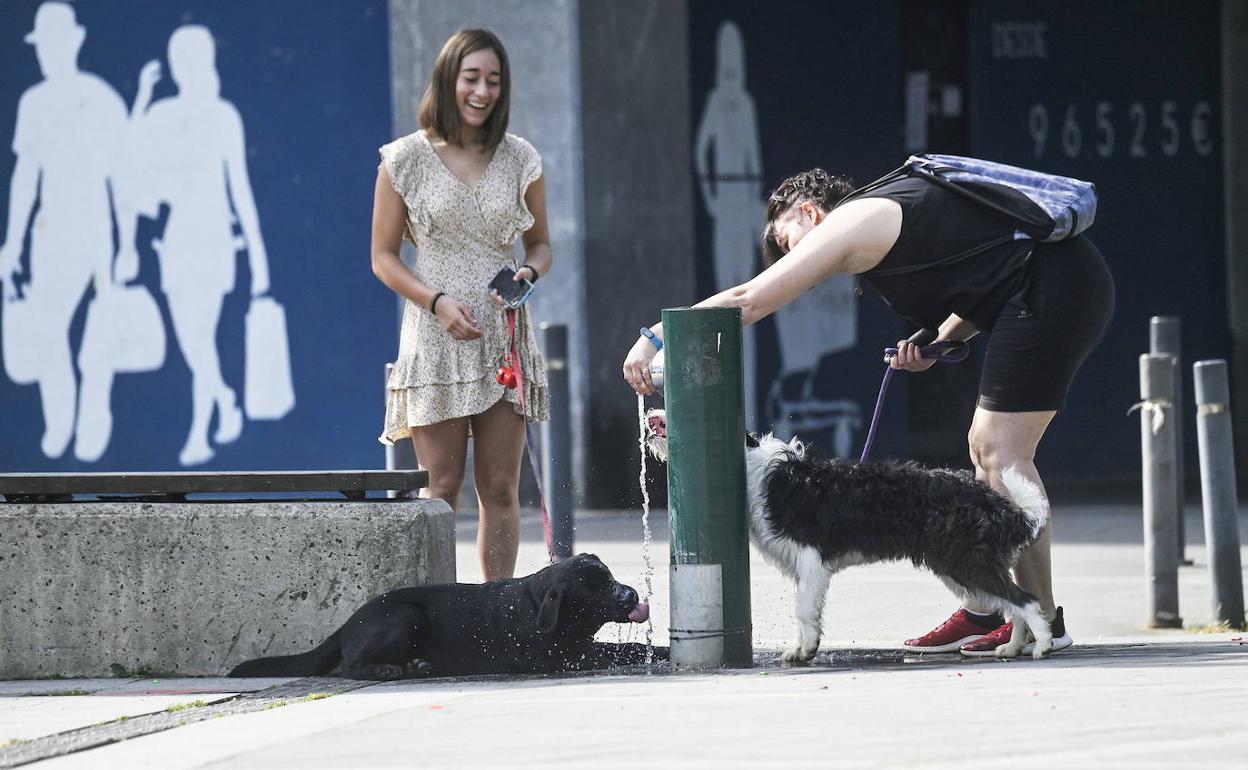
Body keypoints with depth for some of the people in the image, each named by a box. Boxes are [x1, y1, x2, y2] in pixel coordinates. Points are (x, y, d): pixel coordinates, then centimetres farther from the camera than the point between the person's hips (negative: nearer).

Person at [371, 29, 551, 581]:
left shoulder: (520, 160, 7)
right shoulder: (406, 160, -2)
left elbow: (539, 244, 16)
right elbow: (384, 257, 1)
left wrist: (528, 274, -7)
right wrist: (438, 301, -13)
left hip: (504, 335, 3)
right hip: (435, 336, -3)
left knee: (500, 488, 2)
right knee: (441, 486, -4)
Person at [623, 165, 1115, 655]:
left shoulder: (846, 225, -4)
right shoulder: (892, 211, 24)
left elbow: (747, 301, -7)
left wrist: (654, 337, -4)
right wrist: (937, 345, 12)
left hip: (1052, 289, -10)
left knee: (1002, 451, -10)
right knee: (985, 446, 12)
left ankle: (1043, 619, -10)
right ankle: (985, 611, 14)